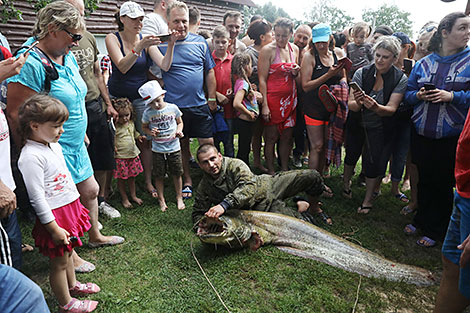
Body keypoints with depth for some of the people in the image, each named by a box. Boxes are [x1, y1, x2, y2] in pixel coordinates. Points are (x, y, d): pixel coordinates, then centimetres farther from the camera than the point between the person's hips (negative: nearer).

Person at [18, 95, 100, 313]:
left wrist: (76, 207, 21)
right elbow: (36, 197, -22)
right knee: (59, 262, 9)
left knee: (67, 252, 26)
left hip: (70, 208, 9)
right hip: (55, 215, -8)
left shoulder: (54, 145, 5)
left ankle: (72, 285, 47)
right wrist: (54, 228, -19)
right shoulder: (31, 156, -23)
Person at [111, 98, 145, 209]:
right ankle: (124, 199, 24)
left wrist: (139, 136, 6)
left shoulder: (131, 123, 4)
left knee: (132, 177, 17)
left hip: (133, 154, 6)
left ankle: (133, 196, 33)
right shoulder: (115, 126, -16)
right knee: (121, 179, 8)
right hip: (120, 156, -5)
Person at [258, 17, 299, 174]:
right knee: (271, 137, 0)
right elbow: (262, 79, -10)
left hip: (290, 99, 5)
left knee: (287, 137, 8)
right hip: (273, 98, -5)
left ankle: (285, 170, 22)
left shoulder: (295, 49, 11)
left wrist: (296, 73, -3)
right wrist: (264, 105, -17)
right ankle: (271, 172, 14)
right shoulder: (268, 50, -7)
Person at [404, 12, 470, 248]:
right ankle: (421, 219, 34)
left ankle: (435, 230, 23)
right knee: (425, 179, 15)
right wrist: (419, 95, -10)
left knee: (443, 184, 7)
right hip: (422, 133, 3)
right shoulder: (423, 63, 7)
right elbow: (408, 94, 10)